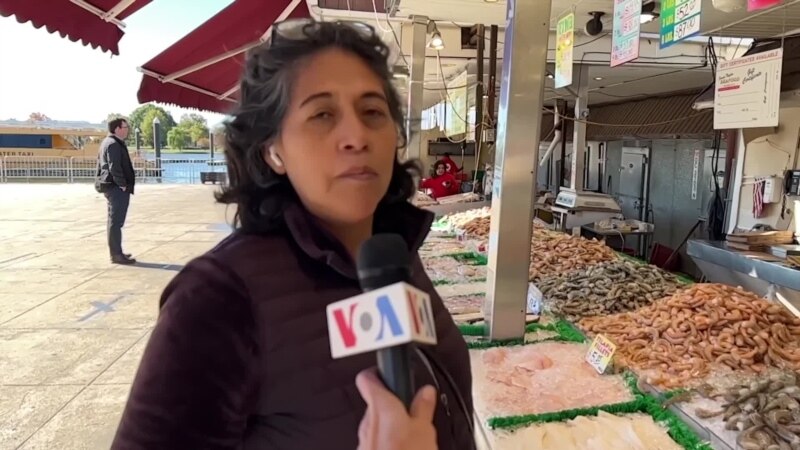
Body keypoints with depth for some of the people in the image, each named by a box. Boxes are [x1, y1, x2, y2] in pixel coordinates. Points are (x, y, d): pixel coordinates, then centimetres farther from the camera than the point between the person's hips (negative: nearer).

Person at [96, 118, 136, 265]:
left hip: (112, 187, 11)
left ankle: (115, 252, 24)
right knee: (116, 221, -9)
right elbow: (114, 167, -22)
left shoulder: (107, 142, 18)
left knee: (113, 221, 16)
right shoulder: (114, 144, -15)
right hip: (117, 188, -11)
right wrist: (123, 184, -18)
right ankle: (117, 254, -7)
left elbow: (101, 164, 22)